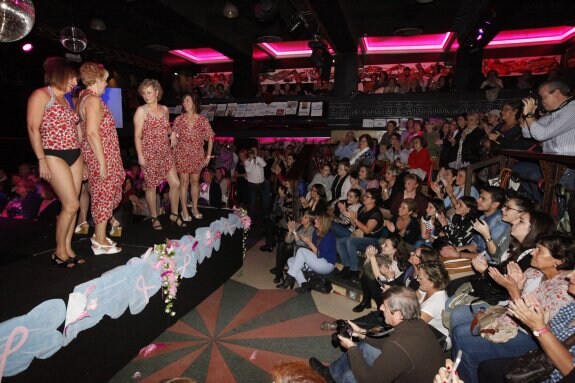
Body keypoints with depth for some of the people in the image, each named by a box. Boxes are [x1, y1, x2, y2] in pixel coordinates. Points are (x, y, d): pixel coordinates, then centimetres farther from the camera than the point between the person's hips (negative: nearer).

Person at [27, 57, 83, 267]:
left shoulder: (65, 99, 18)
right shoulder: (41, 95, -4)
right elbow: (33, 128, -10)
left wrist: (81, 156, 12)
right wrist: (42, 160, -16)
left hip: (74, 155, 7)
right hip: (54, 156, -7)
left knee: (71, 205, 5)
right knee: (71, 204, -11)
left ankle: (67, 248, 14)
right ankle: (59, 252, 5)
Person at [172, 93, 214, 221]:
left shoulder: (202, 120, -3)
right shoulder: (179, 119, -2)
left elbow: (210, 138, 1)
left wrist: (208, 156, -1)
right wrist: (173, 155, -4)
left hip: (197, 155, 1)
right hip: (182, 155, -1)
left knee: (195, 181, 10)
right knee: (184, 181, 1)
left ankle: (195, 208, 24)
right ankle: (184, 210, 10)